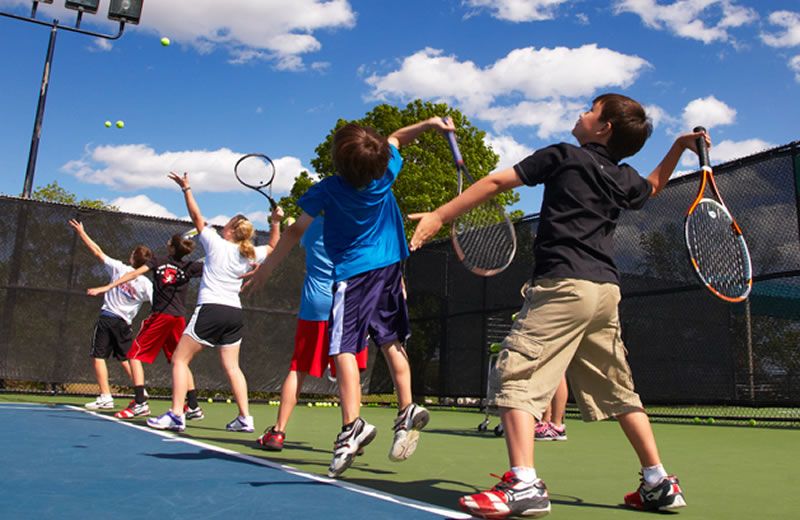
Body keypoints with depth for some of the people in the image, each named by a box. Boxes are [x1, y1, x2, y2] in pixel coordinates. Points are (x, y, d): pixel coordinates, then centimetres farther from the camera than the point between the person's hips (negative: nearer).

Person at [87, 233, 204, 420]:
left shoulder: (157, 261, 4)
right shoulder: (190, 267, 6)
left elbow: (133, 274, -5)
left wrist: (106, 287, -6)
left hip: (160, 316, -3)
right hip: (179, 318, 3)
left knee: (135, 355, 5)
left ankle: (140, 403, -8)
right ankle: (193, 407, 10)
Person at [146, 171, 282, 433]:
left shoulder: (217, 244, -4)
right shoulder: (249, 254, 7)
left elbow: (197, 217, 4)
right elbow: (273, 247, 26)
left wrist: (186, 188, 12)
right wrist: (276, 222, 19)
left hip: (210, 309, -6)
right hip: (234, 313, 6)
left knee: (180, 359, 3)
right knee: (232, 366, 11)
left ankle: (176, 415, -4)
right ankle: (245, 418, 8)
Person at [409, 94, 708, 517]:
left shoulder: (564, 156, 2)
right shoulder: (624, 178, 18)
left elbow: (496, 182, -2)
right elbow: (655, 184, 43)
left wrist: (440, 216, -1)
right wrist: (681, 145, 44)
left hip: (564, 284, -7)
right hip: (606, 290, 8)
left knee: (517, 378, -8)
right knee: (618, 390, 17)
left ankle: (524, 485, -18)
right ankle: (659, 483, 23)